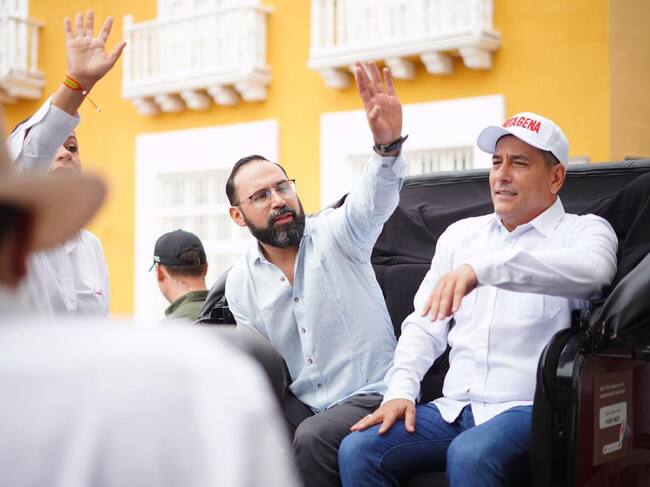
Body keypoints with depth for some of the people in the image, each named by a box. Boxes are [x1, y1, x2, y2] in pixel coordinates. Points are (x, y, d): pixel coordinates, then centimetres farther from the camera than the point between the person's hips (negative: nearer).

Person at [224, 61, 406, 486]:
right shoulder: (240, 282, 5)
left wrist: (388, 143, -48)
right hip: (300, 403, 4)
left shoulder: (336, 234, -6)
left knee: (312, 438, -32)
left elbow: (375, 199, -27)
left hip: (370, 395, -3)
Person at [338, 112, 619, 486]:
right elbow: (424, 326, 17)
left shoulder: (584, 230, 2)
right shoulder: (461, 234, 17)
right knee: (358, 451, -17)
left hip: (530, 409, -5)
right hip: (453, 409, 5)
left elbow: (592, 269, -25)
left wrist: (482, 268, -35)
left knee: (470, 457, -35)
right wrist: (401, 390, -1)